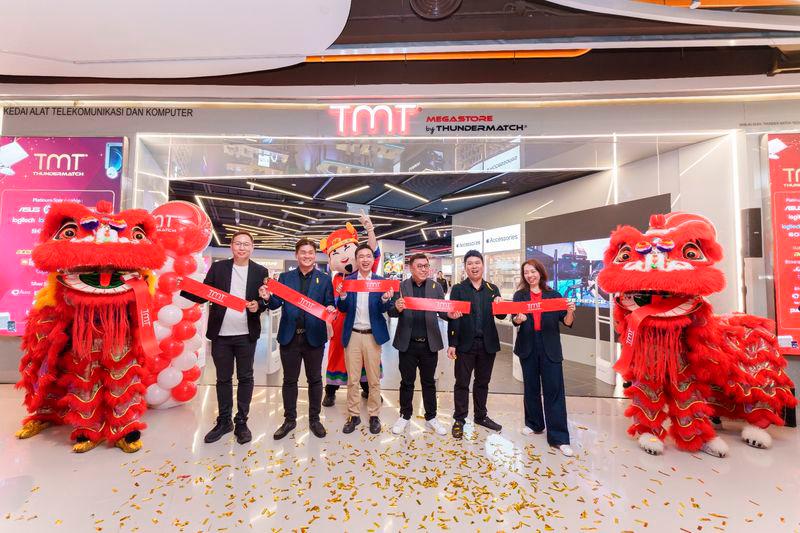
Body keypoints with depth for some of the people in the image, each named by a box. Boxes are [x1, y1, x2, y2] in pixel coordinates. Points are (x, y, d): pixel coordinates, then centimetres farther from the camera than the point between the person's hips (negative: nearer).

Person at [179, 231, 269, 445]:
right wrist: (182, 288, -14)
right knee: (223, 379, 14)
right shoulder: (217, 268, 3)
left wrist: (258, 305, -18)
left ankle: (241, 422, 24)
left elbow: (266, 301, 3)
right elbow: (203, 295, 2)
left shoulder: (260, 272, 1)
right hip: (220, 334, 1)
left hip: (246, 335, -1)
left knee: (245, 378, 9)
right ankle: (224, 421, 30)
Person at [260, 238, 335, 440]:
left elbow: (329, 305, 1)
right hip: (289, 336, 1)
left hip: (314, 337, -1)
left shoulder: (324, 279, 2)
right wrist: (268, 298, -19)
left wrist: (330, 310, -21)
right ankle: (289, 420, 31)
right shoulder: (285, 277, 6)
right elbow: (277, 304, 3)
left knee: (315, 379, 12)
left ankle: (314, 419, 29)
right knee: (289, 380, 13)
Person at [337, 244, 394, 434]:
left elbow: (383, 310, -5)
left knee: (374, 379, 10)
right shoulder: (347, 280, 1)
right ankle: (354, 415, 25)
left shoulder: (381, 281, -1)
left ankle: (374, 415, 25)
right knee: (352, 379, 10)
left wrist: (385, 299, -27)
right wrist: (342, 295, -21)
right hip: (353, 335, 1)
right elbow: (343, 309, 0)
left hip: (372, 335, 0)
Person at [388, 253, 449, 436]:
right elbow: (391, 312, -4)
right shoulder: (400, 286, -2)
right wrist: (397, 308, -28)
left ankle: (431, 417, 32)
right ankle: (405, 416, 32)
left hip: (429, 343, 1)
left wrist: (451, 314, -25)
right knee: (407, 382, 13)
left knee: (429, 382, 15)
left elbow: (442, 311, -2)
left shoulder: (436, 287, 2)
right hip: (407, 343, -1)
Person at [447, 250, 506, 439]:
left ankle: (480, 416, 34)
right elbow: (453, 317, -7)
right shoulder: (458, 289, -2)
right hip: (465, 344, -3)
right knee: (462, 383, 7)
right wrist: (452, 344, -11)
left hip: (488, 344, 3)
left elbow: (501, 316, 5)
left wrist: (500, 305, -17)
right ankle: (459, 420, 22)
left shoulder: (492, 289, 7)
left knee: (483, 382, 17)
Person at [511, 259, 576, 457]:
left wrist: (570, 311, -20)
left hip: (550, 347, -1)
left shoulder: (554, 295, 4)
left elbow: (567, 323, 1)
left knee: (554, 389, -2)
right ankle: (534, 423, 30)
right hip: (528, 346, 1)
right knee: (531, 387, 12)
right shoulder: (519, 295, 5)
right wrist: (518, 319, -28)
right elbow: (514, 319, -5)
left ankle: (559, 437, 5)